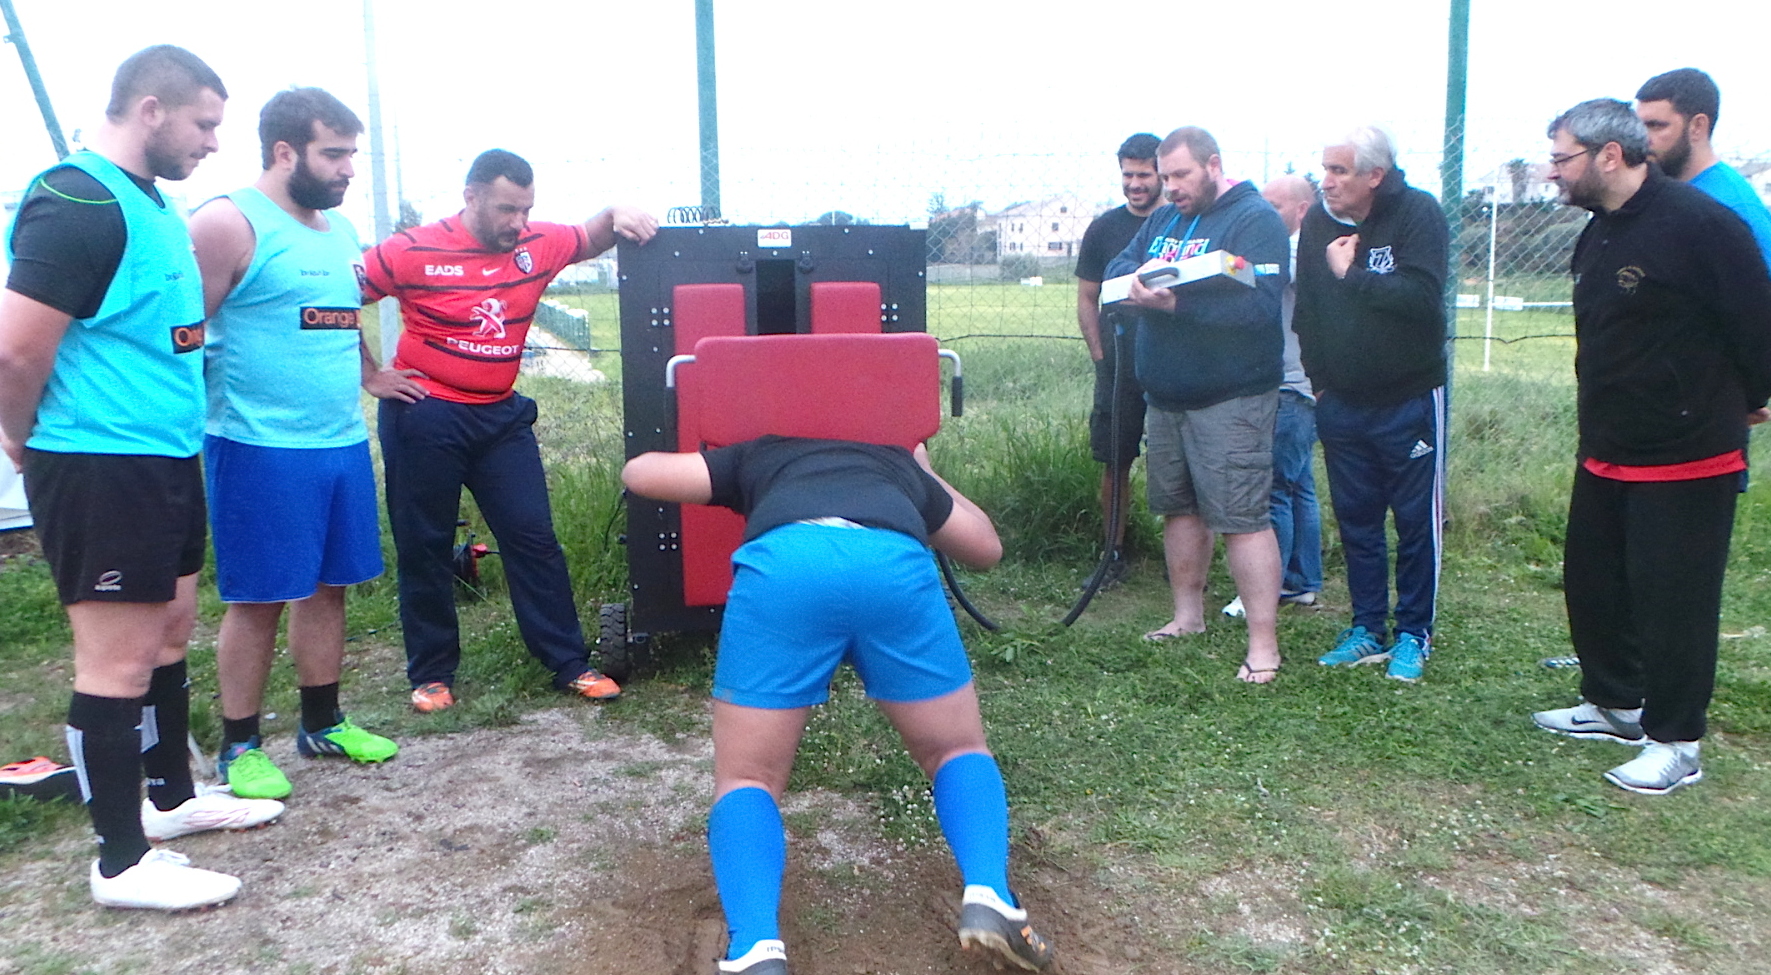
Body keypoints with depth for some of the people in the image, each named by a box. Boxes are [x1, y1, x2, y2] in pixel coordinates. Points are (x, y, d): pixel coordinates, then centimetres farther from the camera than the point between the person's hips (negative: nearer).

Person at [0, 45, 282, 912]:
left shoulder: (152, 205, 12)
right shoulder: (78, 204, -18)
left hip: (165, 460, 9)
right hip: (102, 471, -9)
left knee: (169, 636, 19)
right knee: (119, 664, 0)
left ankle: (172, 797, 36)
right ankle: (123, 863, 13)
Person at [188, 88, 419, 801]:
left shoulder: (339, 229, 15)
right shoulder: (229, 224, -11)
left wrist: (370, 375, 23)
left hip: (343, 444, 8)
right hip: (260, 449, -7)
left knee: (328, 587, 14)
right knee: (257, 599, 2)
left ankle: (323, 723, 29)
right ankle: (239, 747, 17)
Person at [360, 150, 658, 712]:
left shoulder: (537, 245, 0)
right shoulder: (413, 252, -11)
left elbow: (590, 239, 17)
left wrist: (617, 216, -6)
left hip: (502, 416, 4)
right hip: (425, 417, -3)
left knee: (533, 538, 3)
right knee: (424, 548, 7)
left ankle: (569, 664, 12)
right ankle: (431, 674, 21)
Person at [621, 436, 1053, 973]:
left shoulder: (759, 456, 40)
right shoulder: (901, 466, 42)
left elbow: (638, 472, 39)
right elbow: (987, 547, 52)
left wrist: (701, 461, 60)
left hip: (783, 561, -1)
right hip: (895, 562, 1)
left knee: (746, 780, 14)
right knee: (960, 750, 23)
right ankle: (989, 899, -2)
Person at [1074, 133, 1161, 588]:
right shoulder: (1104, 229, 7)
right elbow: (1087, 299, 10)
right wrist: (1100, 355, 1)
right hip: (1119, 367, 1)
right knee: (1115, 462, 4)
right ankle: (1114, 553, 15)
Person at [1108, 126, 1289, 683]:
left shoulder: (1254, 219, -10)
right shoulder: (1163, 220, 16)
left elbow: (1258, 303, -23)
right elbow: (1116, 269, 11)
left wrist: (1174, 302, -29)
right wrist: (1140, 275, -13)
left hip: (1230, 400, -8)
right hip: (1165, 396, 8)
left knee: (1241, 517, -9)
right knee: (1178, 507, 16)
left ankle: (1263, 645, -4)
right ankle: (1187, 615, 31)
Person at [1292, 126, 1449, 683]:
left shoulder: (1418, 215, -10)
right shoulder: (1317, 223, 4)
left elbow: (1422, 297, -25)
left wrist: (1352, 275, -19)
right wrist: (1318, 378, 8)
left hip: (1409, 401, -5)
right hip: (1341, 403, 5)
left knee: (1417, 521, 3)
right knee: (1355, 521, 11)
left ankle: (1414, 636, 16)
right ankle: (1367, 630, 23)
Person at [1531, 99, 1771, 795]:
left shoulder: (1699, 223, -19)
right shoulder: (1599, 234, 9)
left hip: (1686, 458, -9)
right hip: (1605, 453, 9)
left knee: (1673, 600, 1)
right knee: (1592, 583, 17)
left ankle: (1675, 742, 15)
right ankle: (1613, 704, 34)